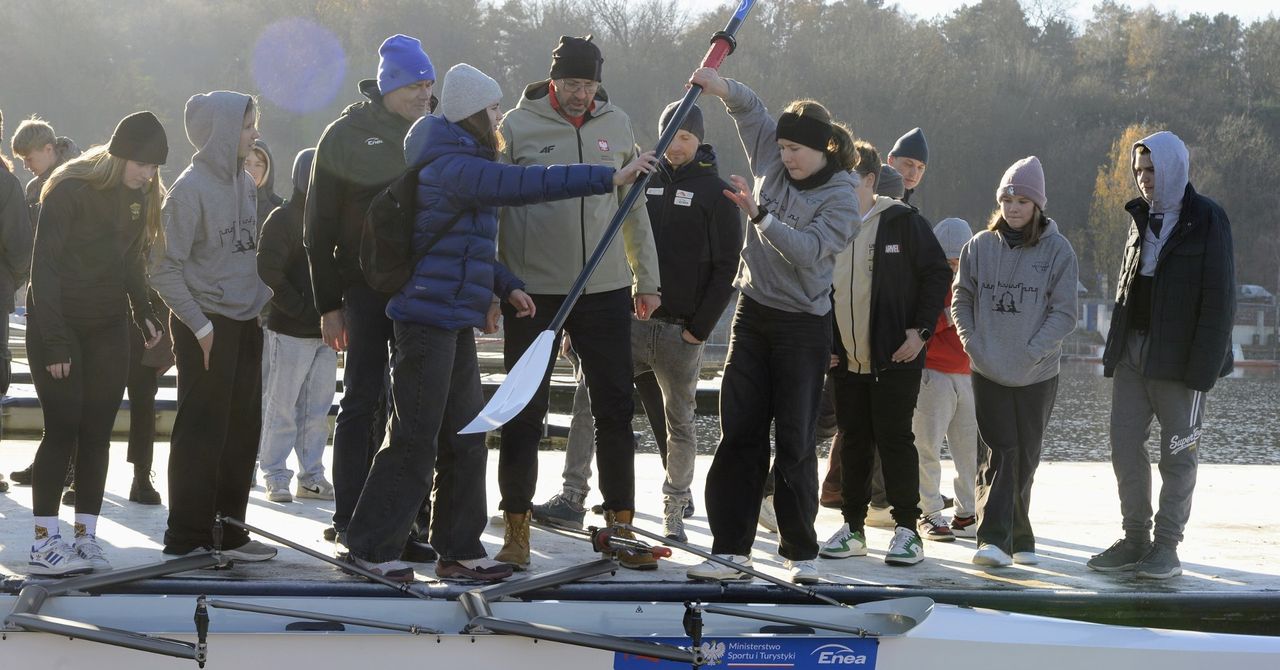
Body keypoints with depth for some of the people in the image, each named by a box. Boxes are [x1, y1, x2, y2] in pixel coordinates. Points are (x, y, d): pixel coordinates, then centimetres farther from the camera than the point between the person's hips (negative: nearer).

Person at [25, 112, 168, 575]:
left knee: (97, 432, 2)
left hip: (107, 329, 6)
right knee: (63, 430, -10)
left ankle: (86, 537, 5)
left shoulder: (138, 196, 6)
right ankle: (44, 543, -6)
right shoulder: (70, 190, -15)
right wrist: (53, 338, -19)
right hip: (58, 325, -6)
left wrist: (144, 312, 0)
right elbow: (44, 266, -16)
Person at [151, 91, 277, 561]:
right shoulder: (192, 188, -14)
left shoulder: (245, 183, 9)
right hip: (207, 326, -7)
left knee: (242, 431, 10)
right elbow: (165, 269, -14)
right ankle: (187, 536, 5)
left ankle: (228, 530, 18)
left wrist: (263, 295, 6)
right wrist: (200, 327, -16)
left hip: (246, 325, 7)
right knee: (202, 433, -2)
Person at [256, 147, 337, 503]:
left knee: (318, 407, 9)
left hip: (325, 330, 6)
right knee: (282, 406, -1)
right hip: (291, 330, -6)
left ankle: (311, 475, 16)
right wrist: (301, 309, -16)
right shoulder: (282, 219, -6)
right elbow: (269, 270, -13)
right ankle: (275, 477, 5)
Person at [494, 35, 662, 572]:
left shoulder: (616, 124, 7)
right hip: (532, 291, -3)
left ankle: (620, 527, 15)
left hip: (606, 291, 3)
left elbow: (633, 206, 14)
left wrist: (646, 280, 14)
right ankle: (516, 530, 13)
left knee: (615, 411, 6)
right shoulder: (517, 126, -4)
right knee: (525, 415, 3)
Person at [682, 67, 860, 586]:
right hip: (753, 314, 5)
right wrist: (723, 87, -6)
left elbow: (809, 250, -24)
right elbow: (750, 107, 14)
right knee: (739, 434, 1)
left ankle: (800, 552, 10)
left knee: (795, 441, -1)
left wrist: (759, 215, -27)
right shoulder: (772, 159, 5)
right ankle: (731, 550, 3)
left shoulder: (841, 198, -11)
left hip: (803, 328, -5)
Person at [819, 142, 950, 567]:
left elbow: (937, 274, -3)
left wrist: (920, 329, -10)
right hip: (845, 358, 5)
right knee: (854, 441, 9)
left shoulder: (903, 222, -6)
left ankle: (907, 530, 1)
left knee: (894, 439, -5)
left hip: (894, 357, -5)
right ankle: (853, 527, 16)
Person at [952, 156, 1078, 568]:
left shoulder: (1057, 249, -3)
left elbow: (1064, 313, -5)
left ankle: (1016, 538, 20)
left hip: (1037, 374, 0)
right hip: (988, 372, 0)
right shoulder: (980, 246, 4)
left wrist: (1031, 352, -13)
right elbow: (961, 300, 10)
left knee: (1025, 458, 8)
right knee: (1001, 454, -8)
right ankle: (995, 538, -11)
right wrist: (973, 344, -4)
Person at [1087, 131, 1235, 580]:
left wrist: (1204, 366, -17)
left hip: (1177, 357, -7)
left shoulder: (1206, 220, -7)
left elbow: (1219, 299, -11)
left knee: (1177, 454, 1)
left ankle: (1166, 547, 7)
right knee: (1125, 445, 5)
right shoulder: (1142, 218, 14)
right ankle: (1135, 539, 15)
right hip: (1133, 351, 7)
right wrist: (1115, 348, 11)